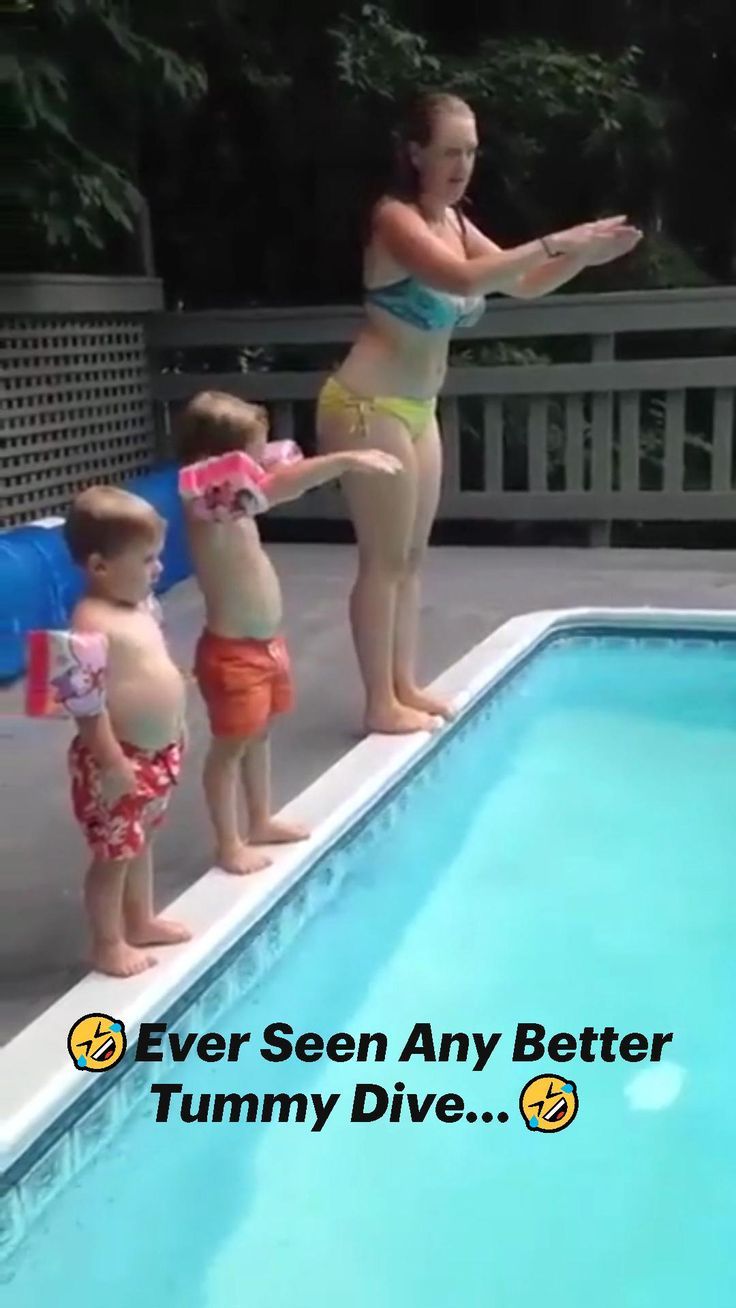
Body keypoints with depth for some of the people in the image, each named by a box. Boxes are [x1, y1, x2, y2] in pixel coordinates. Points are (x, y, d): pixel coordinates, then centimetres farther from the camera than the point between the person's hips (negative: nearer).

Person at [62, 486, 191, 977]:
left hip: (158, 753, 9)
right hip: (120, 761, -9)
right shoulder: (93, 624, -25)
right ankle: (108, 946, 20)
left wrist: (175, 729, 21)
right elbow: (87, 703, -26)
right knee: (115, 854, 5)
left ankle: (141, 922, 41)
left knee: (142, 841, 24)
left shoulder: (141, 606, 5)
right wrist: (113, 763, -24)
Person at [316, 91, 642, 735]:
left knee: (412, 554, 13)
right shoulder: (396, 217, -15)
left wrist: (584, 255, -3)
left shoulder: (455, 222, 10)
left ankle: (406, 687, 24)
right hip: (368, 406, -9)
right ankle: (381, 703, 7)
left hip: (417, 406, 9)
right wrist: (555, 243, -29)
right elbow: (464, 280, -32)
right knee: (384, 558, -3)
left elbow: (522, 286, 13)